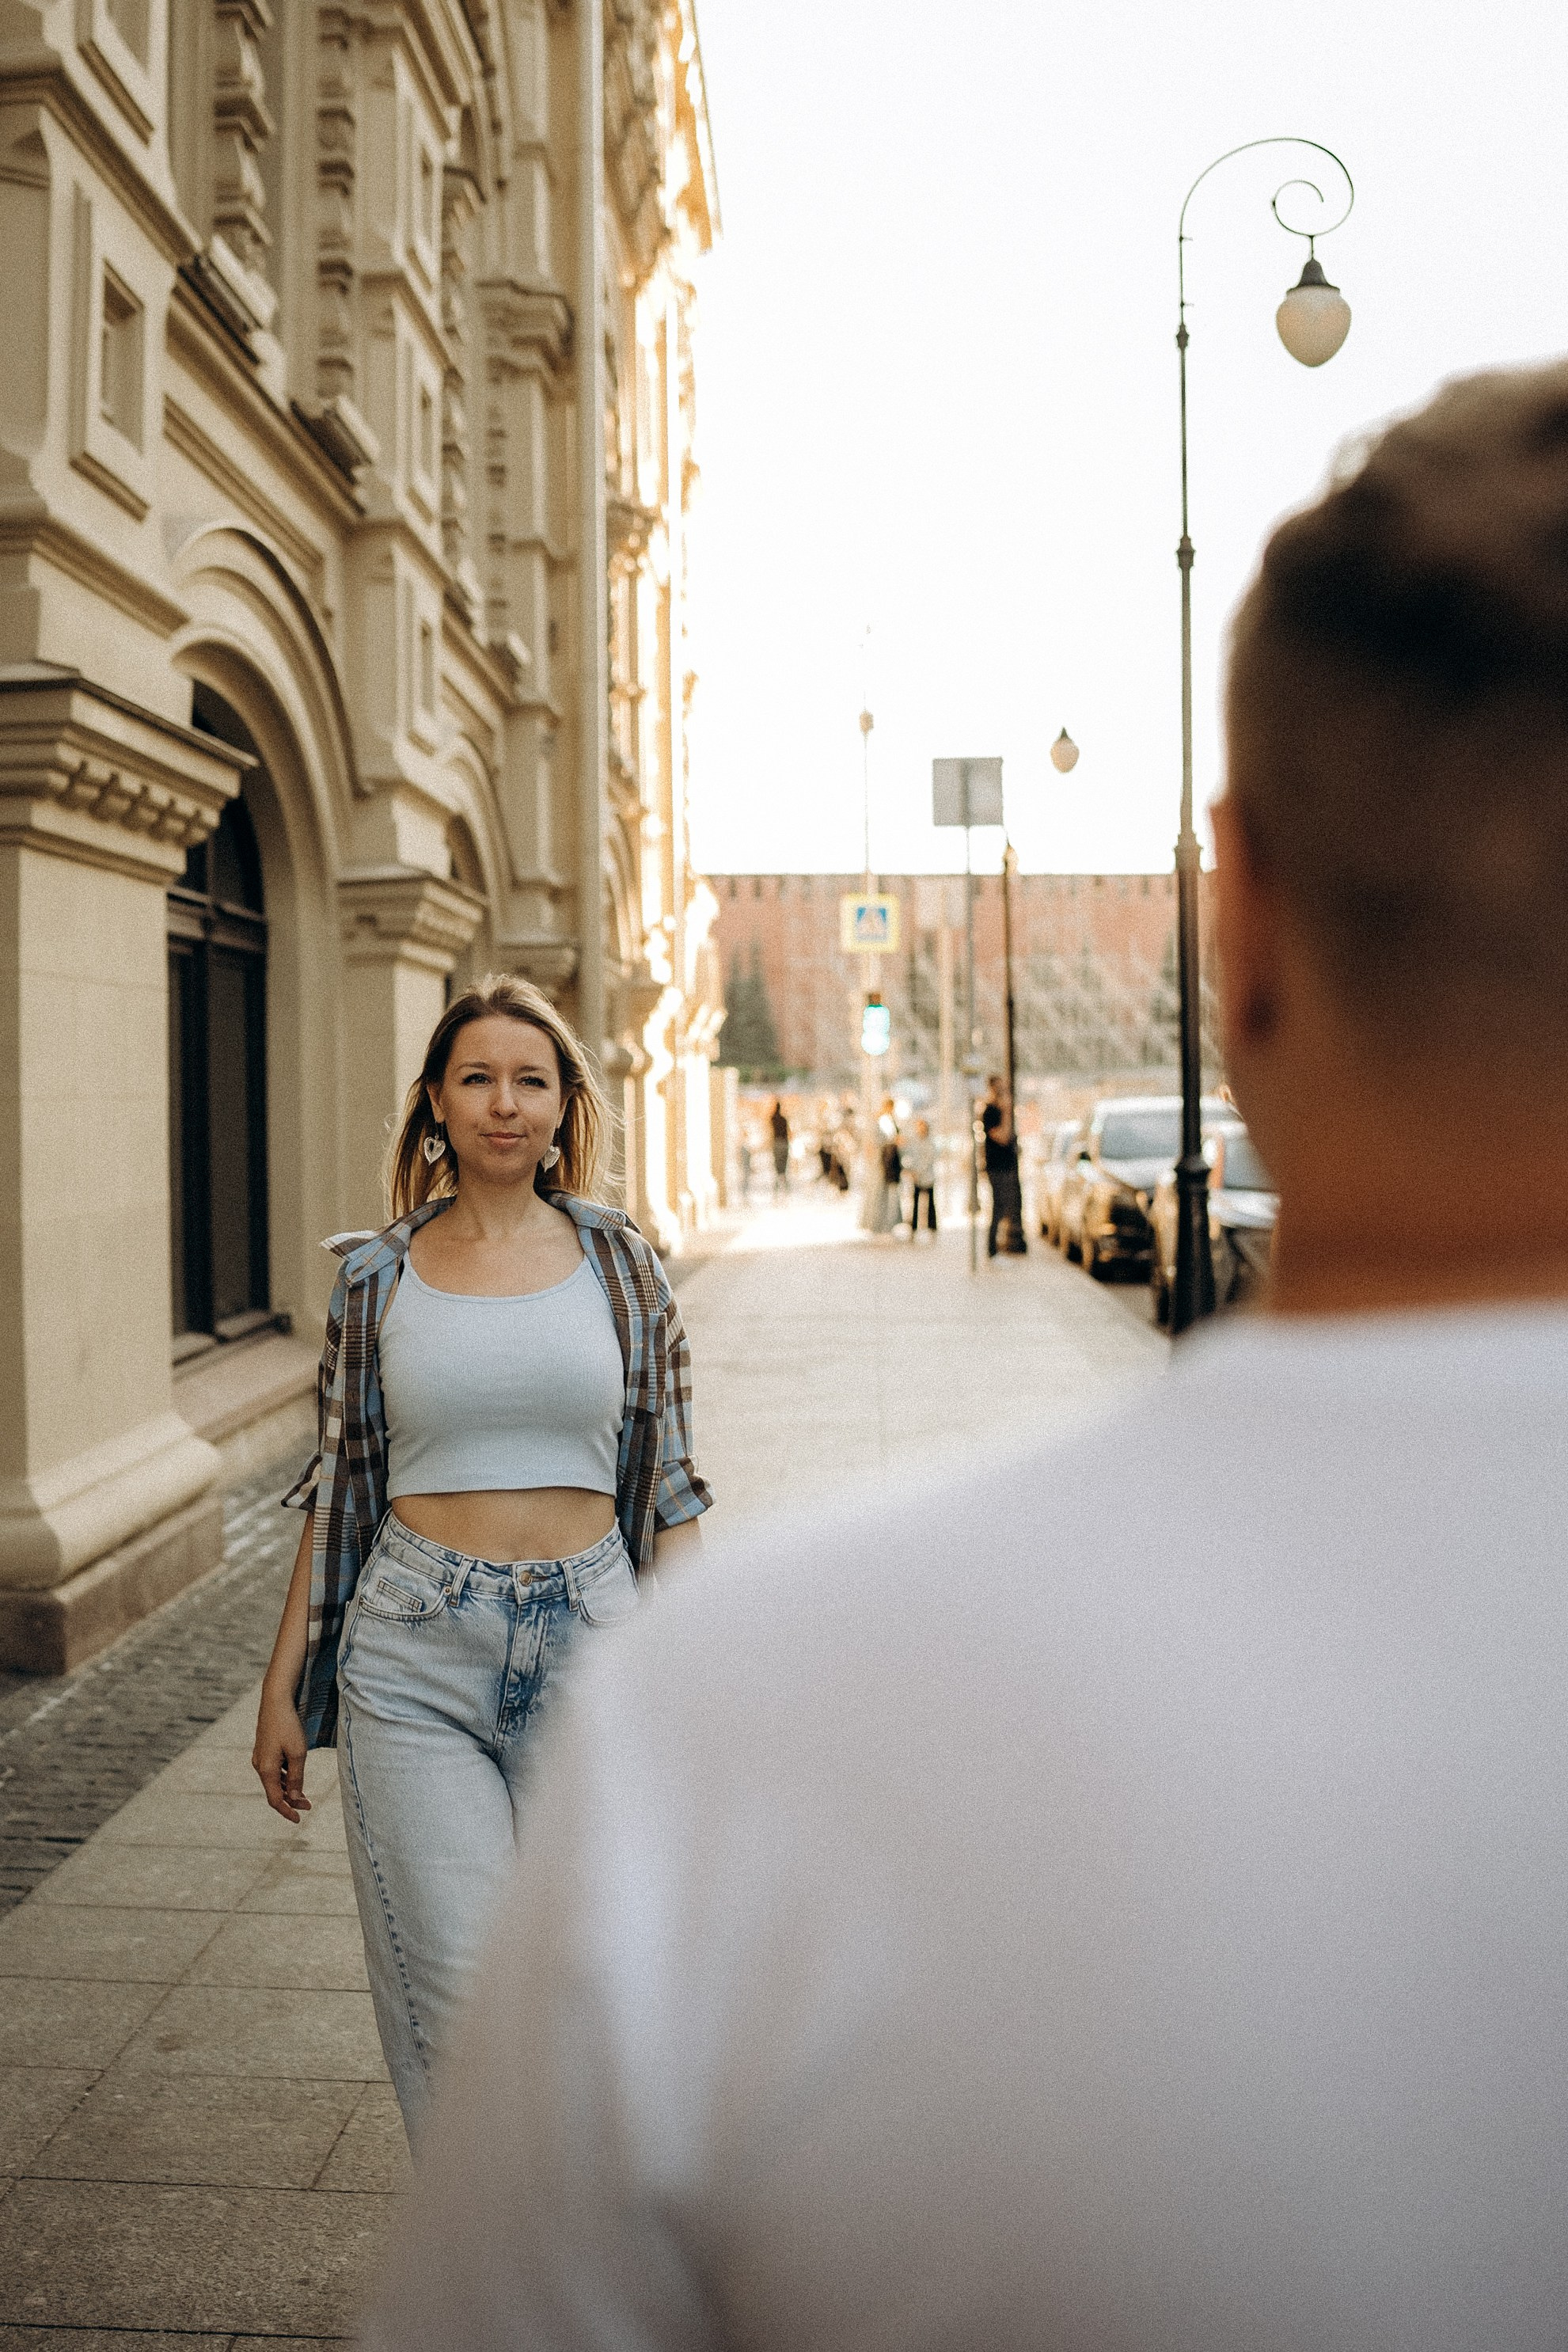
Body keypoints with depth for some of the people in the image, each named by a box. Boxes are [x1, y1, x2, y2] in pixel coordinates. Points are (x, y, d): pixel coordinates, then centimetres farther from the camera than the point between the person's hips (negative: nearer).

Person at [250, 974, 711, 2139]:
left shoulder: (617, 1260, 3)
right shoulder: (378, 1274, 4)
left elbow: (666, 1480, 5)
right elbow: (342, 1486, 9)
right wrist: (282, 1687, 9)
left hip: (589, 1642, 1)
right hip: (415, 1656, 0)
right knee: (458, 1987, -5)